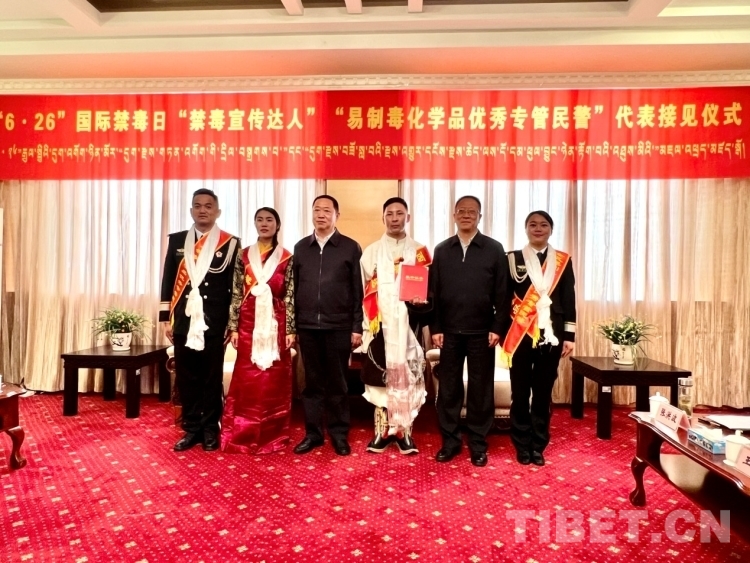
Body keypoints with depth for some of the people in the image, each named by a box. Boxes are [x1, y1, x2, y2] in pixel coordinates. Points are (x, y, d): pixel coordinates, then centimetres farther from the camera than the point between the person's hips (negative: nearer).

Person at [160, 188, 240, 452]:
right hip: (184, 321, 3)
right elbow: (168, 280, 9)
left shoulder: (230, 243, 0)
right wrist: (165, 317, 4)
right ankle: (191, 428, 22)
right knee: (186, 378, 9)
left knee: (212, 378, 7)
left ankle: (210, 430, 20)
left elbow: (235, 286, -1)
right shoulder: (177, 240, 9)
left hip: (214, 323, -3)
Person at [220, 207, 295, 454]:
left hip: (276, 324, -1)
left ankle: (272, 435, 17)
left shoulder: (287, 258, 2)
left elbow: (290, 297, -1)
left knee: (275, 381, 5)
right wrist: (233, 327, 0)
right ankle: (243, 436, 16)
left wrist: (290, 329, -6)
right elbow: (236, 294, 5)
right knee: (246, 381, 4)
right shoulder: (243, 256, 7)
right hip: (249, 324, 1)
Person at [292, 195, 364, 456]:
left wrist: (357, 327, -5)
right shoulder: (301, 247, 9)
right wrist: (291, 326, 6)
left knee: (337, 384, 7)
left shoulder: (350, 247, 1)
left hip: (339, 327, -2)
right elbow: (294, 288, 9)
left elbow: (358, 290, -1)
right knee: (312, 383, 10)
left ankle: (339, 434, 20)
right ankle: (313, 433, 22)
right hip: (307, 327, 3)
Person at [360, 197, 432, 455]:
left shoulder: (419, 252, 9)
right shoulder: (371, 252, 10)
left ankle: (404, 431, 14)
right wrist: (366, 324, -1)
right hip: (380, 324, 0)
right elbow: (363, 290, 7)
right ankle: (382, 430, 14)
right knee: (380, 376, 2)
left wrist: (423, 299, -15)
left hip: (408, 325, 0)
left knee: (409, 375, 2)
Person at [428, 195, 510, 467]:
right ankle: (450, 440, 22)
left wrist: (497, 328, -7)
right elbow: (433, 292, 5)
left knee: (481, 390, 7)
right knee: (448, 388, 8)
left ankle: (478, 443, 21)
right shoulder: (441, 250, 7)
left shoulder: (494, 249, 1)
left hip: (481, 332, -1)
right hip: (449, 332, 2)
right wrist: (435, 328, -1)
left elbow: (502, 293, -1)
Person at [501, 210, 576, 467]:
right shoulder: (513, 259, 3)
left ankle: (538, 446, 21)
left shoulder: (563, 261, 8)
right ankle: (523, 446, 18)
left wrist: (569, 336, 1)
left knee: (543, 393, 8)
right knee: (520, 393, 6)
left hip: (551, 335, 1)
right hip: (520, 335, -1)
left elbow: (569, 301, 6)